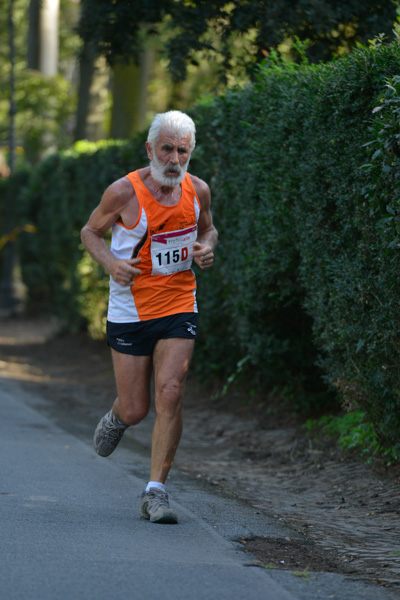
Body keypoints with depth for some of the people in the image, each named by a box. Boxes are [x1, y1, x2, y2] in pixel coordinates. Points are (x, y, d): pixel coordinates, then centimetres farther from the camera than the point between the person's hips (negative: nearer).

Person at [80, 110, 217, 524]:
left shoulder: (197, 191, -1)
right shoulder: (124, 192, -12)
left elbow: (208, 229, 18)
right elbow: (90, 232, 2)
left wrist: (206, 248, -5)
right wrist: (110, 262, -18)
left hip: (179, 308, 2)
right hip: (130, 312, -2)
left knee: (170, 394, -15)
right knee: (135, 410, 3)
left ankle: (155, 492, -6)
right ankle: (116, 418, 43)